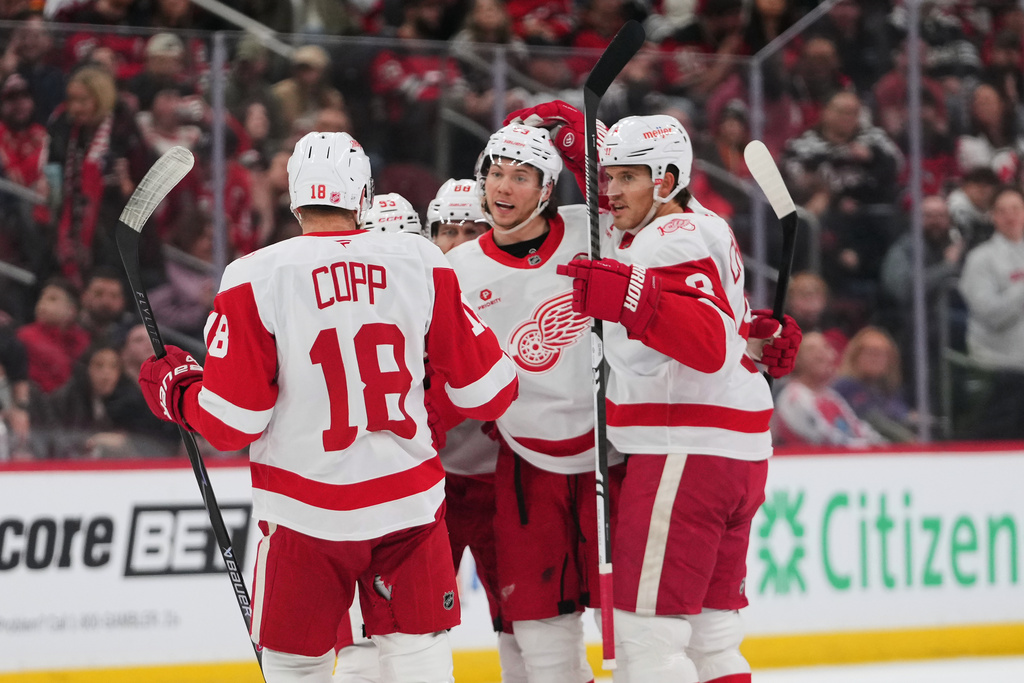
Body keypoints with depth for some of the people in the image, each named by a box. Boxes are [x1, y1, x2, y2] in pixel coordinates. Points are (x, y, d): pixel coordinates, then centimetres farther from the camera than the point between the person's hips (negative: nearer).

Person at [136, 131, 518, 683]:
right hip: (411, 504, 2)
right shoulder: (423, 264, -3)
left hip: (307, 510, -2)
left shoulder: (256, 279, -10)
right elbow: (484, 388, 2)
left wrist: (175, 391, 11)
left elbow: (232, 424, -9)